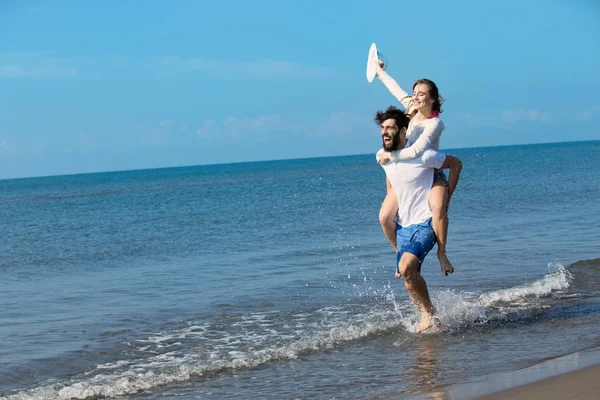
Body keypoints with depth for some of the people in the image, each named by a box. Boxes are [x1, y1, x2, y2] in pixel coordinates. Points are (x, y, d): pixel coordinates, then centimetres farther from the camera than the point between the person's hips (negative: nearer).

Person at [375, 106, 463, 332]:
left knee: (406, 268, -26)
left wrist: (446, 197, -3)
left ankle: (429, 312, -7)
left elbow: (456, 164, -3)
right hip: (403, 226, 7)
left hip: (424, 223, -7)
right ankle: (430, 320, 22)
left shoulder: (422, 156, -17)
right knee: (408, 279, 7)